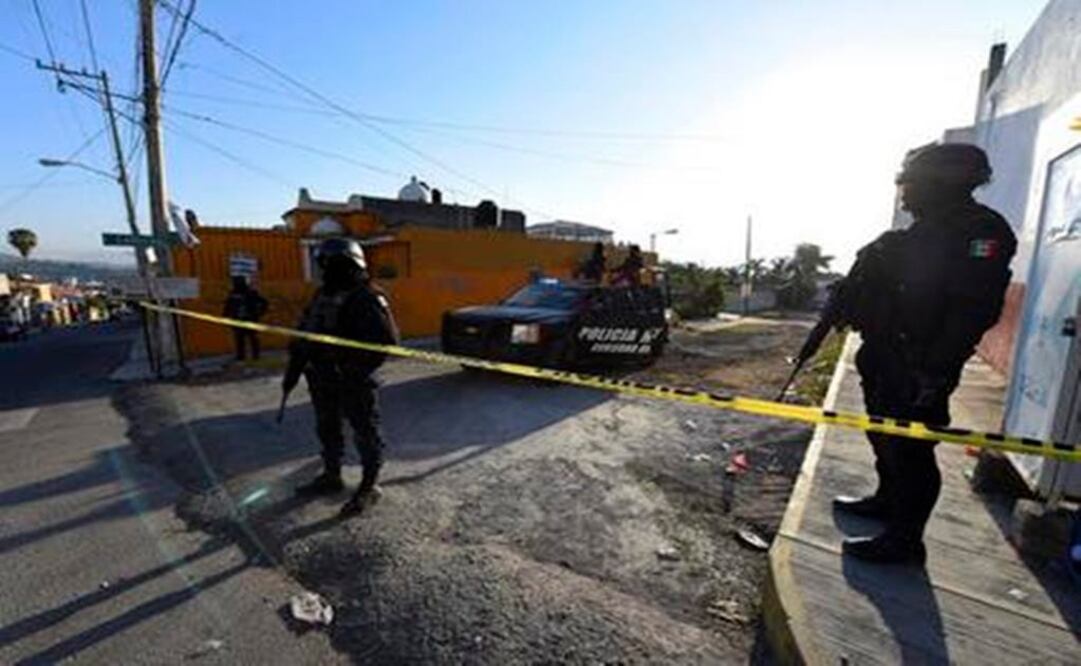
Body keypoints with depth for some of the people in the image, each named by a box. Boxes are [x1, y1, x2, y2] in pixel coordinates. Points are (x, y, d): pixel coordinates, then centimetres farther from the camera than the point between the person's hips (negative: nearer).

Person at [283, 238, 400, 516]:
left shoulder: (366, 297, -16)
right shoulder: (322, 295, 10)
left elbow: (387, 339, -22)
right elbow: (303, 336, 17)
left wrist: (359, 370, -22)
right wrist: (293, 370, 16)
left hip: (353, 382, -8)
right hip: (322, 379, 9)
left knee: (365, 433, 4)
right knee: (327, 430, 21)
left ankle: (369, 487, 19)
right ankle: (331, 477, 40)